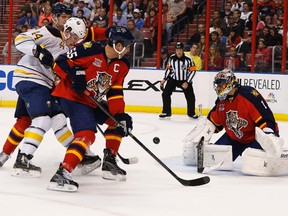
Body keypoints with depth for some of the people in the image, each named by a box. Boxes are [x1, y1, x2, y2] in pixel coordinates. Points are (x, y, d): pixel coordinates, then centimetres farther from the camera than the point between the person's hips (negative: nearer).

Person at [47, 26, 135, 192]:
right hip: (71, 97, -9)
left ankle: (109, 162, 22)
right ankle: (62, 174, -35)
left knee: (118, 121, 14)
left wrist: (120, 115, -9)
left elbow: (115, 92, 2)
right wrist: (74, 74, -31)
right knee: (86, 134, -27)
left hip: (93, 102, 9)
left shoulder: (122, 65, 1)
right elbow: (60, 62, -16)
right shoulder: (90, 50, -21)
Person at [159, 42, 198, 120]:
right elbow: (168, 69, 5)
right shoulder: (171, 58, -10)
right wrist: (164, 80, 2)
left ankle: (191, 113, 17)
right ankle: (166, 113, 3)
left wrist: (187, 82, -17)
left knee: (190, 97, -5)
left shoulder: (188, 59, -19)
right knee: (165, 94, -10)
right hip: (173, 79, 2)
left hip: (185, 80, -2)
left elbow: (193, 71, -13)